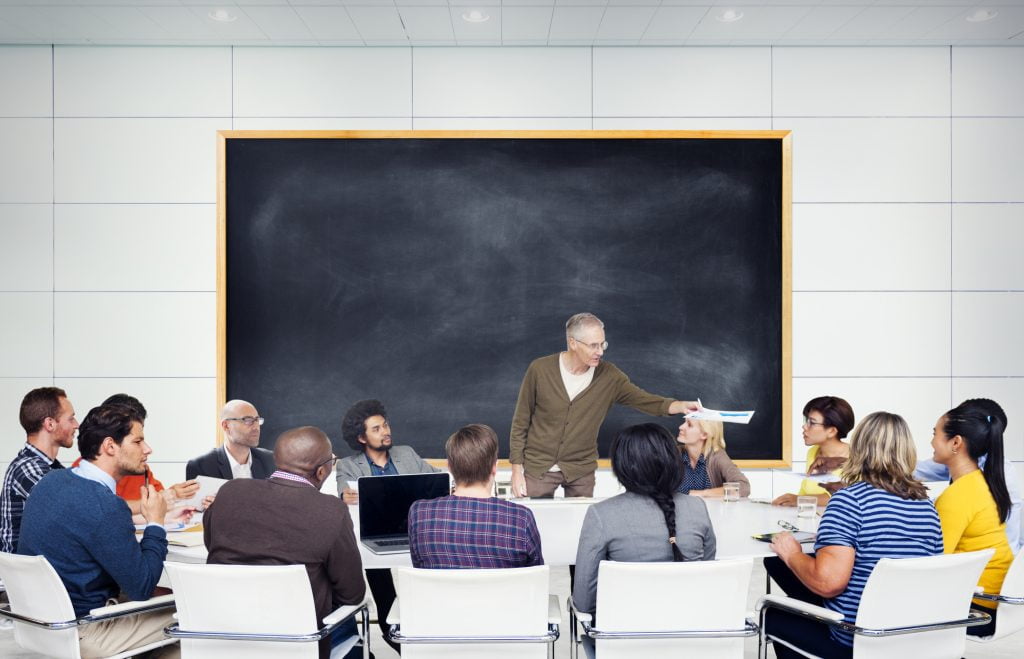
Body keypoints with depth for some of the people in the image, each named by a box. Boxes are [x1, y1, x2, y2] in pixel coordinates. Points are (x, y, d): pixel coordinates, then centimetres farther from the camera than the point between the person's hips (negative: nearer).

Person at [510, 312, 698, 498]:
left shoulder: (609, 376, -5)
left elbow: (644, 400, -9)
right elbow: (521, 422, -3)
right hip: (538, 468, -1)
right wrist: (517, 469, -5)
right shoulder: (540, 370, -10)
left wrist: (681, 406, -28)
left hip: (581, 470, 2)